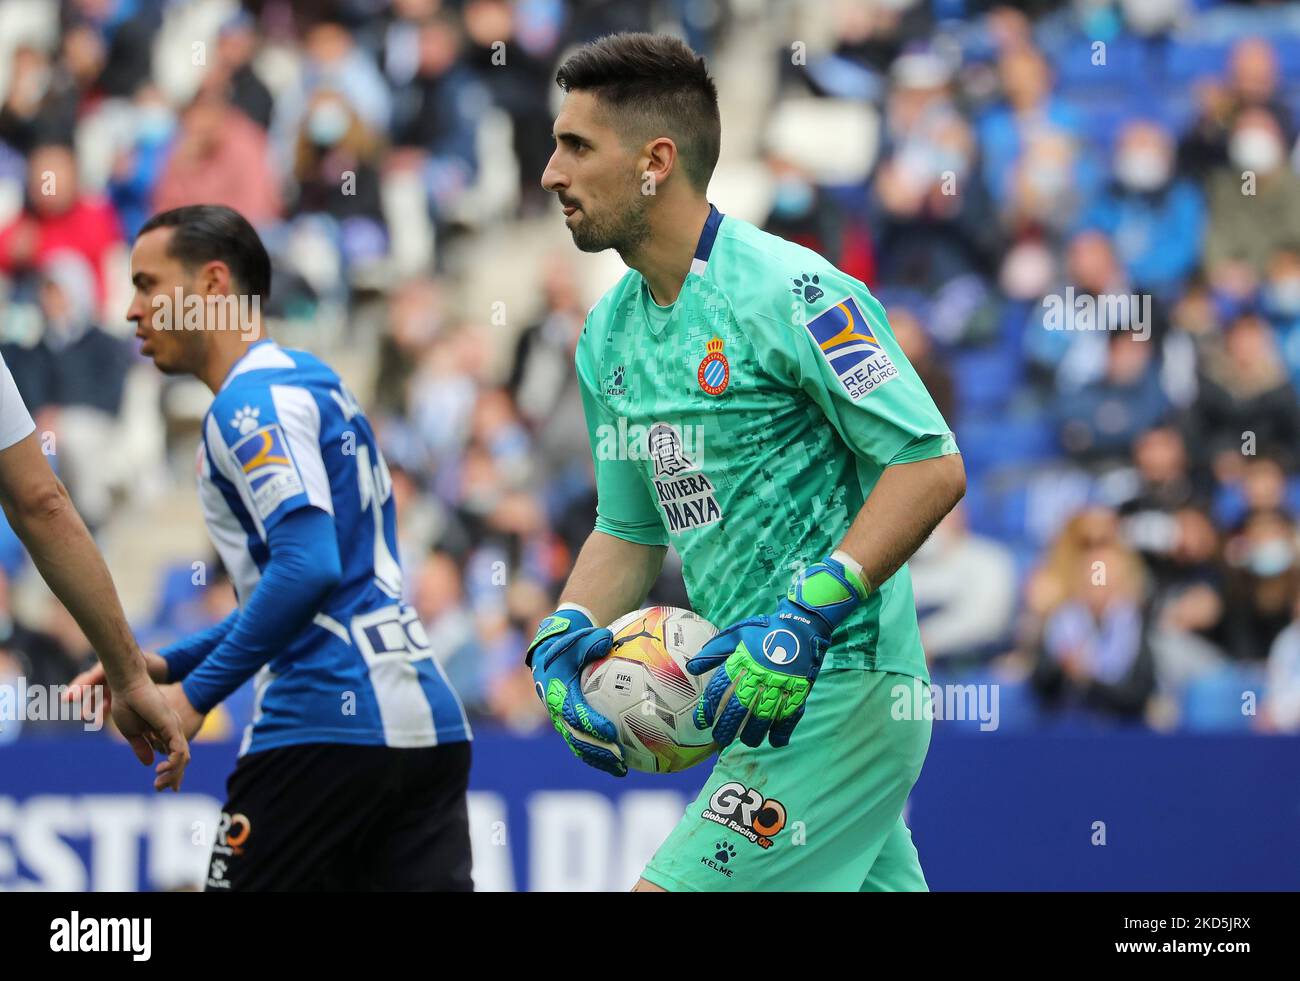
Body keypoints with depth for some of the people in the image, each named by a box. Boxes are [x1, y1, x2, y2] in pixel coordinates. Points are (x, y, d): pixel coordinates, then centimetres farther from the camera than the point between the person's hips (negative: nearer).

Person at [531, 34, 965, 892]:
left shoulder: (785, 291, -15)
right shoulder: (610, 334, 12)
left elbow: (932, 467, -19)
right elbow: (629, 527, 21)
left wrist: (808, 620, -25)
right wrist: (565, 636, 1)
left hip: (839, 687, -9)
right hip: (768, 692, 9)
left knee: (669, 889, -15)